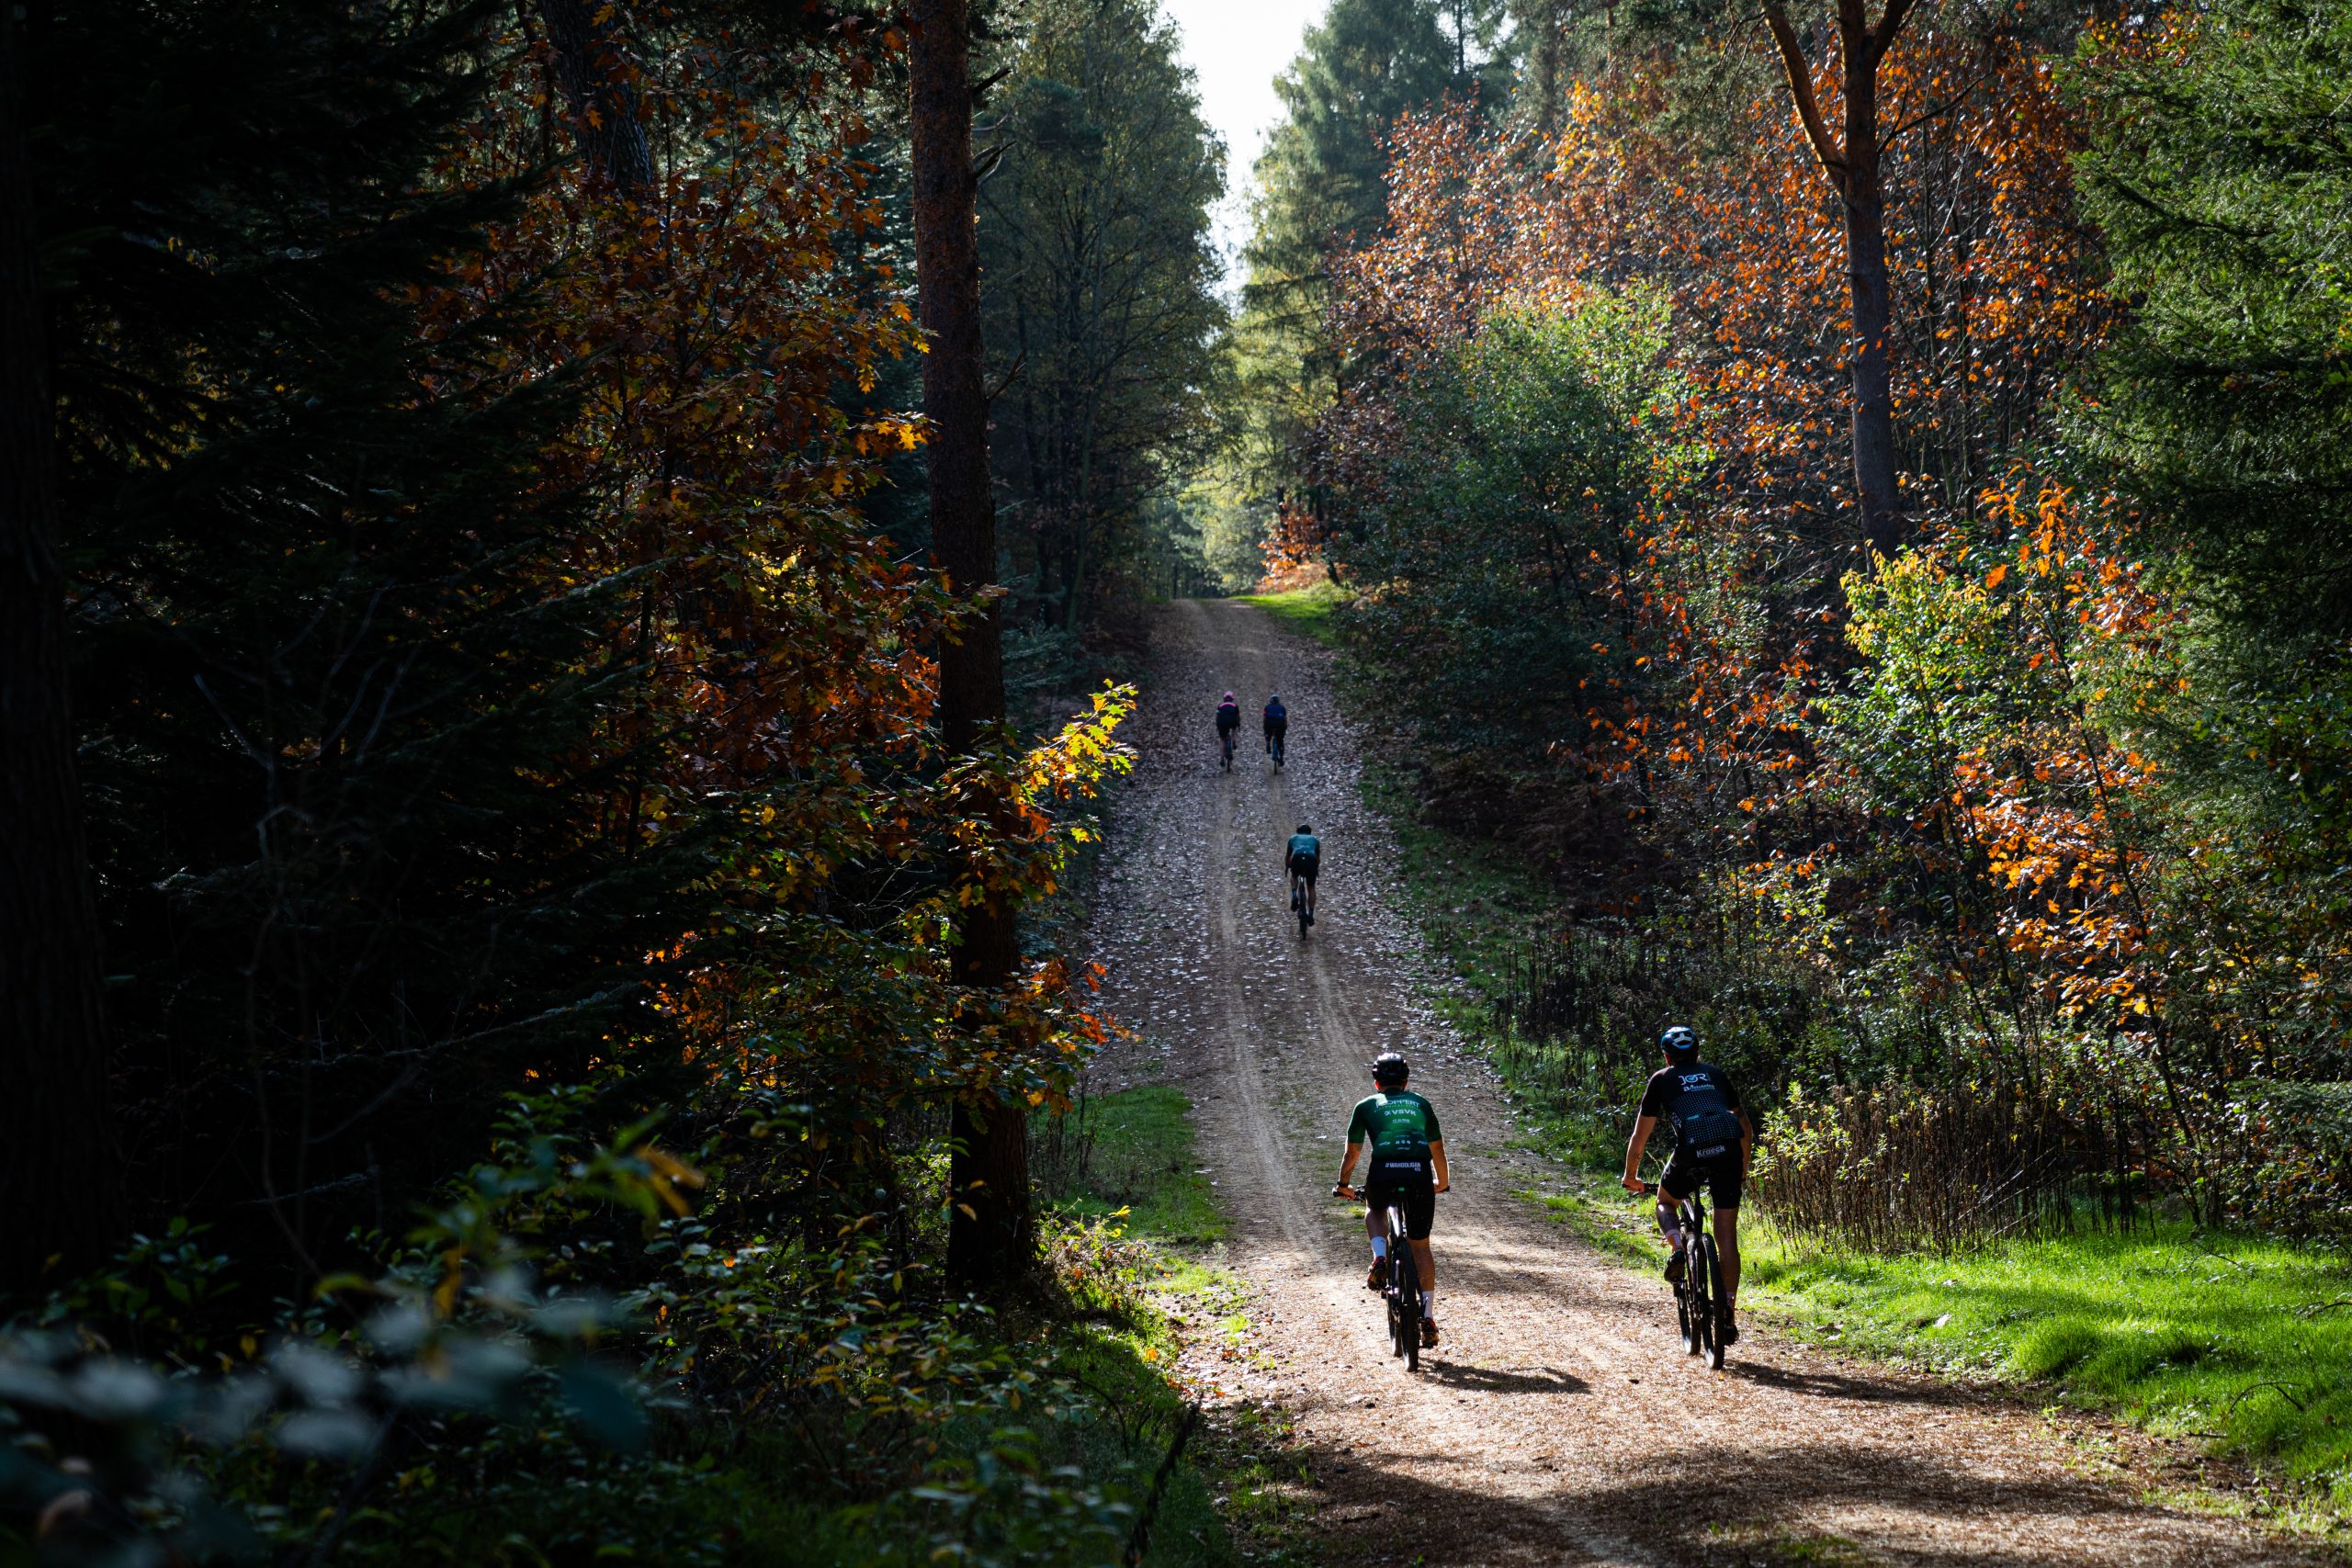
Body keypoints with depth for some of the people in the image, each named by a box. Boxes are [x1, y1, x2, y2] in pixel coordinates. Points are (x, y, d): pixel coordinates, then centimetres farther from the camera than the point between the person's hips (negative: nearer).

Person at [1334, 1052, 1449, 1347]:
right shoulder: (1421, 1104, 23)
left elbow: (1352, 1152, 18)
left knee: (1373, 1208, 34)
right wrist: (1441, 1182, 44)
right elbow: (1437, 1149, 28)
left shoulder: (1367, 1106, 18)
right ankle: (1428, 1318, 7)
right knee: (1421, 1246, 14)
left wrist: (1343, 1185, 33)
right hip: (1420, 1177, 1)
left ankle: (1380, 1257, 7)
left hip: (1384, 1175, -1)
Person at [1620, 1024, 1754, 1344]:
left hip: (1692, 1150, -2)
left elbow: (1640, 1135, 21)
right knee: (1726, 1236, 9)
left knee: (1666, 1201, 29)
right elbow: (1745, 1127, 32)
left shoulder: (1662, 1079, 20)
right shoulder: (1715, 1075, 29)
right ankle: (1728, 1316, 5)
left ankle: (1678, 1249, -2)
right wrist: (1743, 1167, 45)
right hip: (1729, 1150, 2)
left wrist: (1630, 1177, 33)